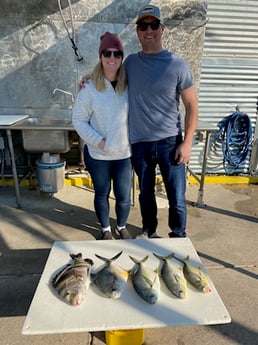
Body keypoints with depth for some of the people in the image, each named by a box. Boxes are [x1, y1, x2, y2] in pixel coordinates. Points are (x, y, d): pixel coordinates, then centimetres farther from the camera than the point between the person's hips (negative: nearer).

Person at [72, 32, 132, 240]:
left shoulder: (129, 85, -3)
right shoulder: (90, 89, -9)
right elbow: (78, 120, -5)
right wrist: (98, 141, -13)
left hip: (124, 153, 2)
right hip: (98, 154, -1)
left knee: (124, 196, 11)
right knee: (102, 194, 15)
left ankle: (122, 227, 40)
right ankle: (106, 229, 40)